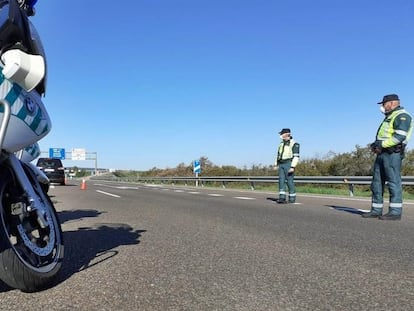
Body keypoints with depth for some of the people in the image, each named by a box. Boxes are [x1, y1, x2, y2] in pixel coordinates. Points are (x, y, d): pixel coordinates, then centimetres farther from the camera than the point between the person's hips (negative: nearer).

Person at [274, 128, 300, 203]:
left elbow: (296, 156, -13)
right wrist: (276, 164, 14)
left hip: (289, 164, -7)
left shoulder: (294, 144, -6)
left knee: (290, 181, -3)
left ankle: (292, 198, 6)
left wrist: (293, 167, -21)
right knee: (281, 181, -3)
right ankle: (282, 198, -5)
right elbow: (278, 155, 22)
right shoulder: (281, 144, 17)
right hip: (281, 164, 7)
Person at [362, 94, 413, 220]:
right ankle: (376, 210, 11)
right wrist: (376, 144, 9)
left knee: (393, 182, -9)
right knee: (377, 182, 8)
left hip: (392, 153, -10)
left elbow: (400, 136, -19)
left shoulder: (402, 116, -6)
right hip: (382, 153, 10)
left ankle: (395, 212, -7)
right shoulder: (389, 117, 26)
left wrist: (382, 144, -17)